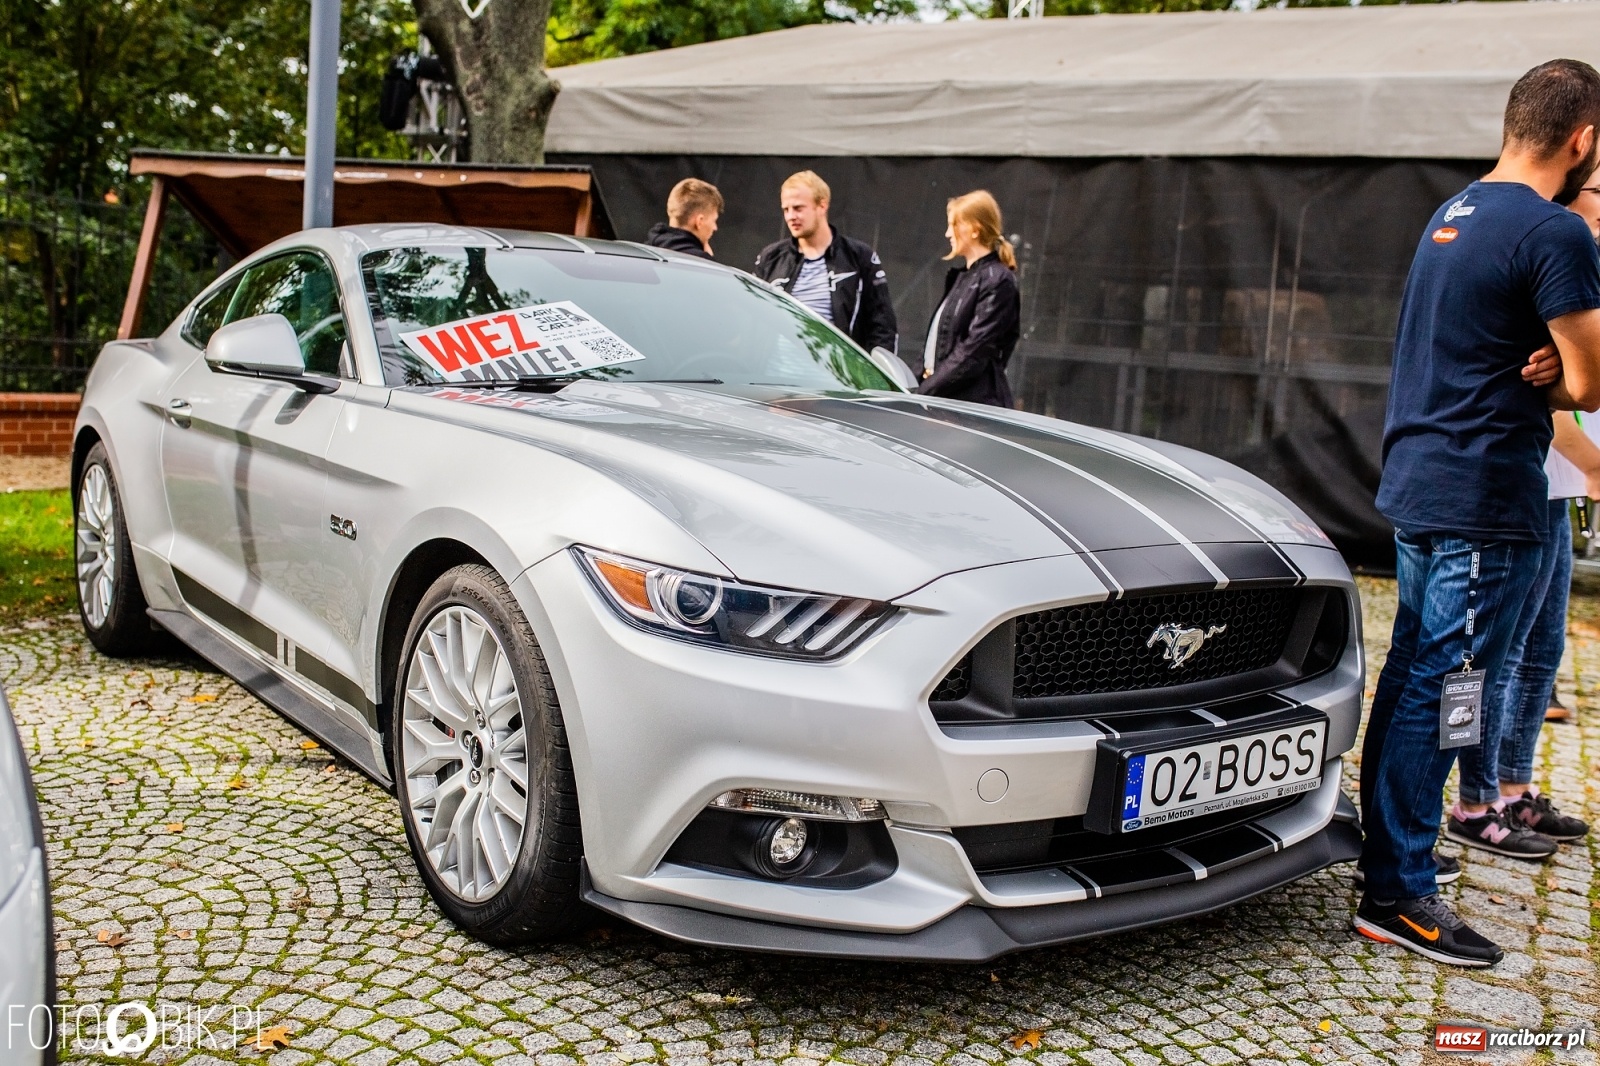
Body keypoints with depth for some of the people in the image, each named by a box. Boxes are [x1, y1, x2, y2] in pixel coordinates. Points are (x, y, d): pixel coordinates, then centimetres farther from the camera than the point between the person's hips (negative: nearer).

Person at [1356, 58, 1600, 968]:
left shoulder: (1453, 215, 14)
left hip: (1418, 485, 9)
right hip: (1484, 502, -9)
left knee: (1410, 678, 17)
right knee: (1441, 690, -4)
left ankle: (1389, 844, 29)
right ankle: (1399, 895, 3)